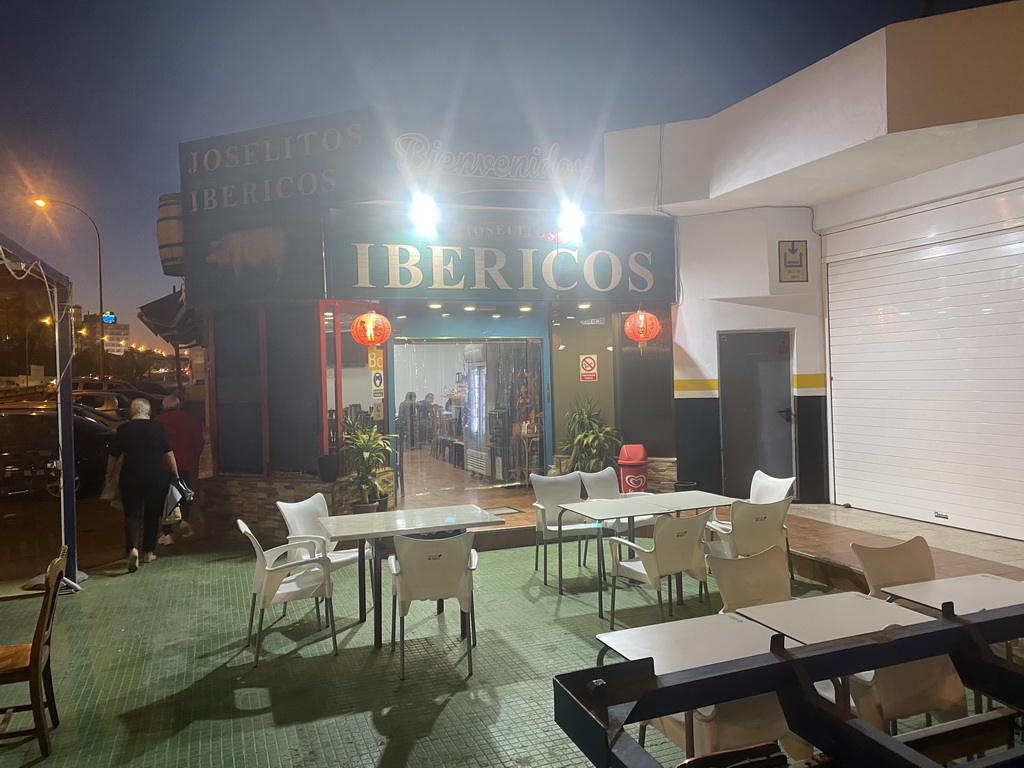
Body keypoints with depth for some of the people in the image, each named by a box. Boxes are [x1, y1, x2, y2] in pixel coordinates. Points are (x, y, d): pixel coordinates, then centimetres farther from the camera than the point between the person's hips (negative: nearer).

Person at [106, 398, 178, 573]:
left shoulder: (123, 429, -2)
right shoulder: (157, 427, -4)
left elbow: (113, 456, 2)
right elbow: (168, 454, -5)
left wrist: (109, 475, 16)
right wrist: (175, 474, 4)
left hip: (130, 478, 0)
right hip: (156, 478, 0)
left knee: (132, 513, 5)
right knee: (152, 514, 13)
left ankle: (132, 548, -17)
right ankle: (148, 552, 20)